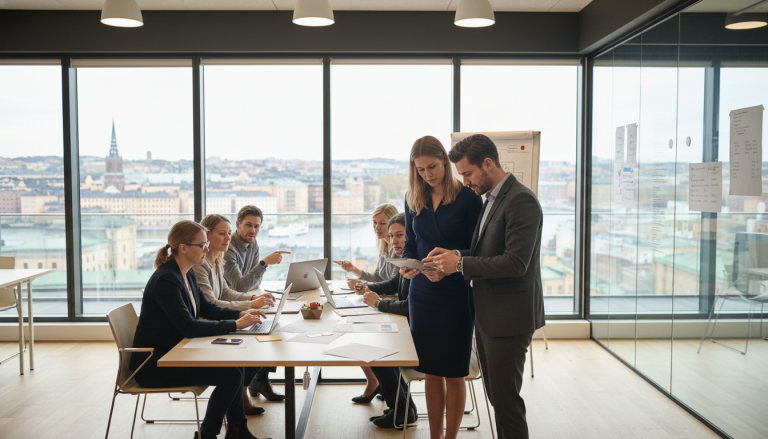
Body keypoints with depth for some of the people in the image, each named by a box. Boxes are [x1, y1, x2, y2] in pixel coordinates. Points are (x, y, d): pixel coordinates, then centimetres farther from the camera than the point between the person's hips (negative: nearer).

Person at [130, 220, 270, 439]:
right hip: (152, 363, -9)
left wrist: (241, 314, 1)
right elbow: (188, 327, -30)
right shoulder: (166, 279, -24)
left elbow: (205, 308, 16)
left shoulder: (187, 274, 6)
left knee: (234, 363, 3)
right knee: (231, 375, -16)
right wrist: (235, 325, -29)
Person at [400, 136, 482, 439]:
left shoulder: (467, 198, -9)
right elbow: (410, 243, 11)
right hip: (421, 294, 4)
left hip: (455, 295, -4)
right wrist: (406, 265, -9)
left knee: (453, 374, 8)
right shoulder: (413, 198, 6)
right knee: (431, 373, 13)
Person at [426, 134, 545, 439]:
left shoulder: (521, 201, -18)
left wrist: (461, 263, -20)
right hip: (488, 314, 10)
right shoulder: (492, 199, 13)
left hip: (509, 317, -9)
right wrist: (454, 254, 3)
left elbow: (516, 262, -25)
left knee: (505, 399, 0)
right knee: (496, 394, 18)